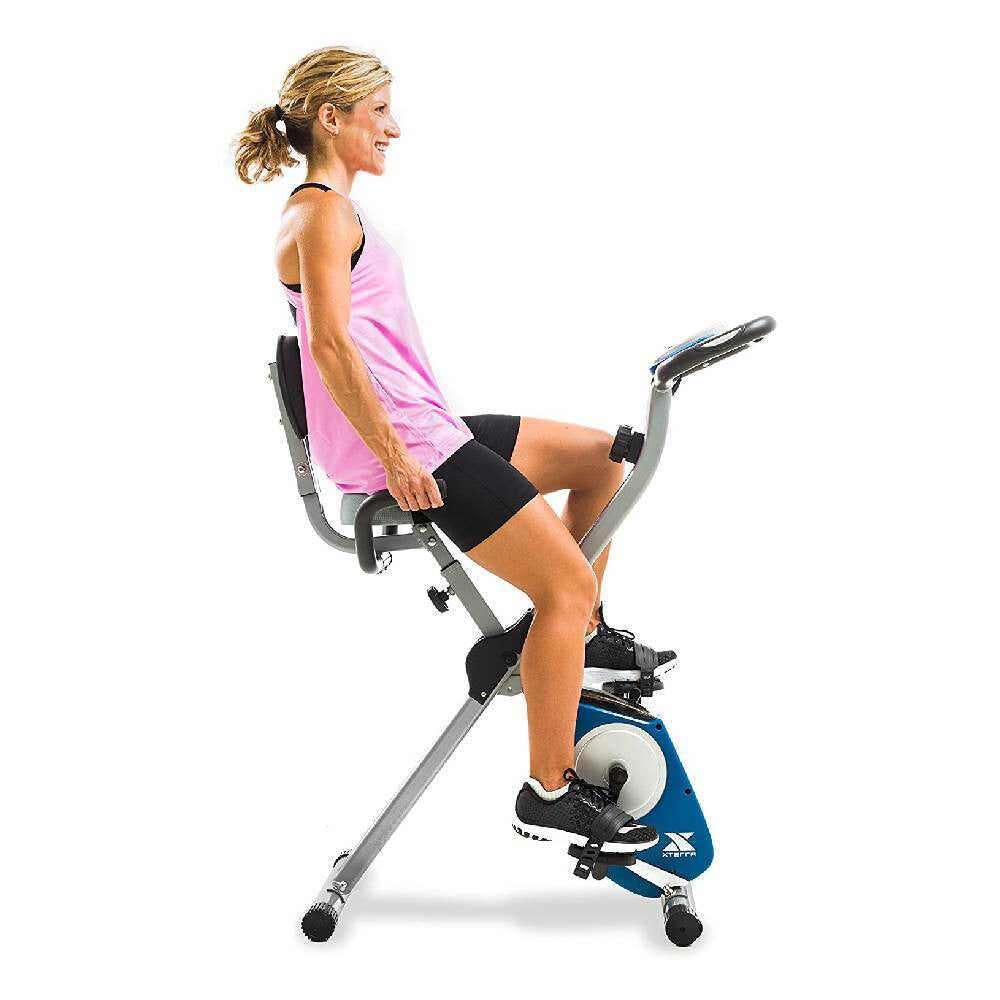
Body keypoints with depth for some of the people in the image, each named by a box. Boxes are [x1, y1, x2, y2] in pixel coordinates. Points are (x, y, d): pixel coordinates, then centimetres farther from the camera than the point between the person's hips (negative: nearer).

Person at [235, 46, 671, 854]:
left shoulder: (331, 210, 20)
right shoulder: (324, 212, -12)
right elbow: (331, 343, -23)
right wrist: (395, 457, -22)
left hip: (422, 428, 10)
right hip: (400, 442, -10)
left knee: (603, 457, 16)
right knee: (566, 580, -13)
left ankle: (579, 635, 25)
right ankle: (550, 793, -7)